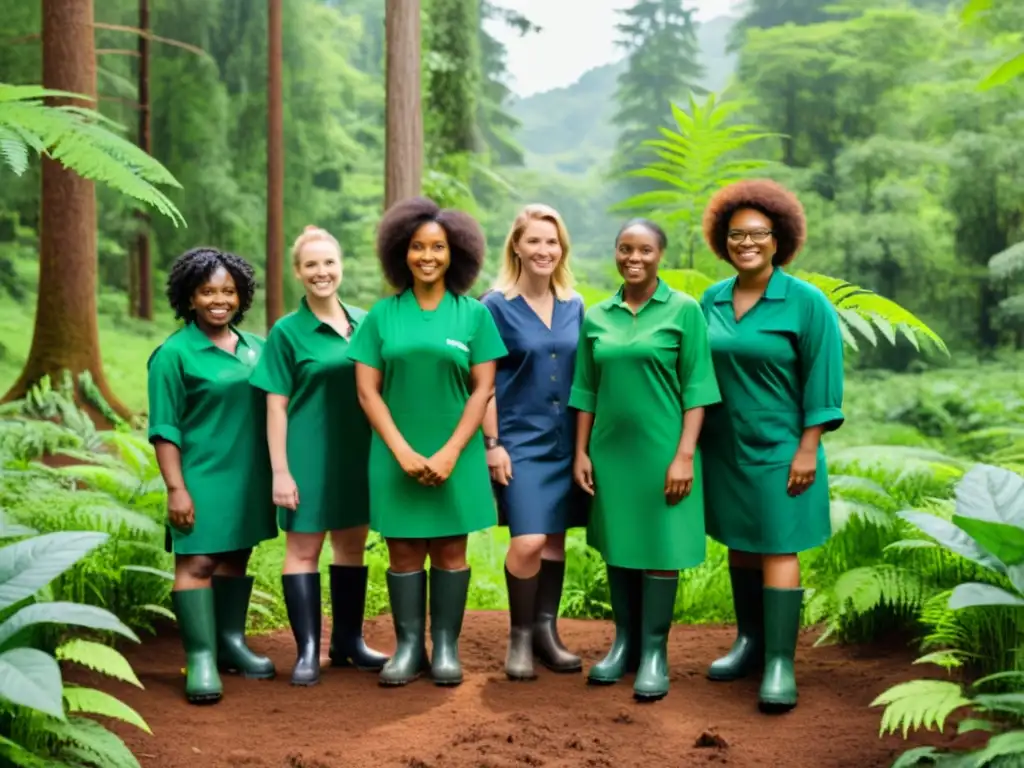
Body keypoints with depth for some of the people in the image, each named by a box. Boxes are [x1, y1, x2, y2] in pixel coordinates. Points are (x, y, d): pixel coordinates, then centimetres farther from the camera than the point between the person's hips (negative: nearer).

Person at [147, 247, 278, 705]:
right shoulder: (174, 354, -8)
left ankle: (231, 642, 21)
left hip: (249, 477, 6)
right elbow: (164, 429, -9)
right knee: (197, 562, -7)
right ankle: (200, 657, -7)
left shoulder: (256, 348, 8)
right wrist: (176, 488, -14)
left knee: (236, 558, 12)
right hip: (202, 478, -5)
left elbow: (271, 410, 15)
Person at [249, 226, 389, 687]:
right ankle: (307, 650, 5)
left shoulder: (364, 322, 6)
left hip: (357, 454, 4)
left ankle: (348, 640, 23)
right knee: (303, 548, 1)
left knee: (353, 545, 11)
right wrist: (280, 470, -12)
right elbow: (276, 407, -7)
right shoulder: (287, 332, -5)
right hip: (310, 455, -4)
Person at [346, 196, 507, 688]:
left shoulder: (474, 314, 1)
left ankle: (446, 648, 14)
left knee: (450, 551, 5)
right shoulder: (381, 315, 2)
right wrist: (403, 451, -10)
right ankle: (408, 648, 14)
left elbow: (483, 390, -2)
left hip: (456, 455, 0)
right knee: (403, 553, 5)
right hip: (397, 456, 1)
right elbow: (367, 391, -1)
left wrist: (450, 452, -11)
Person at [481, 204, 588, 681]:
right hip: (519, 440, -4)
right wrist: (492, 443, -11)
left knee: (556, 536, 9)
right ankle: (519, 634, 7)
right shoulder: (496, 306, -4)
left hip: (566, 441, 4)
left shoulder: (574, 306, 8)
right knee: (528, 541, -12)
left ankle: (546, 630, 22)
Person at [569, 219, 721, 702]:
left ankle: (654, 652, 10)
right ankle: (624, 642, 22)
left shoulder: (684, 310, -3)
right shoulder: (596, 317, 7)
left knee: (659, 548, 0)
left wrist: (685, 454, -13)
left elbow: (696, 389, -7)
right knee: (617, 546, 10)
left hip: (660, 449, -4)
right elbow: (586, 391, 10)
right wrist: (581, 452, 5)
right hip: (610, 449, 4)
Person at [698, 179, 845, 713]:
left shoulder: (806, 302, -8)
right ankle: (749, 642, 25)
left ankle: (779, 664, 0)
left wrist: (808, 449, -13)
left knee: (777, 549, -4)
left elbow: (822, 381, -9)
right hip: (724, 447, 5)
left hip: (777, 448, -5)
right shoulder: (712, 300, 5)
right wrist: (691, 443, 9)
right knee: (739, 545, 12)